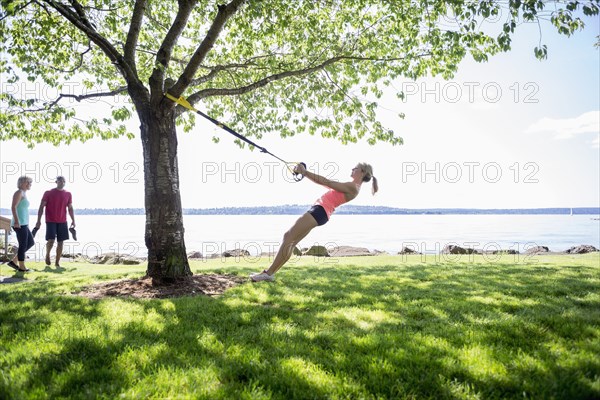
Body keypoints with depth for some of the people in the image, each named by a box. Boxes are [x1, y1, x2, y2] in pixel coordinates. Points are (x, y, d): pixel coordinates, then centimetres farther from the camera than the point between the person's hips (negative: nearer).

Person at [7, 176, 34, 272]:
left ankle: (13, 261, 16)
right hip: (19, 224, -10)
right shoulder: (19, 192, -10)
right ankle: (22, 267, 6)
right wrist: (16, 221, -26)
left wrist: (27, 224, 24)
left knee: (30, 243, 14)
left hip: (23, 224, 10)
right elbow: (13, 207, -19)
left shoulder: (24, 194, 18)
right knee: (23, 245, -3)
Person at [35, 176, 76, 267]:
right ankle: (47, 254, 17)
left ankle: (57, 262, 11)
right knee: (51, 240, -13)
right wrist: (39, 220, -7)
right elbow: (41, 207, -1)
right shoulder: (48, 193, -1)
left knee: (60, 242, 2)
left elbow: (70, 208, 12)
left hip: (62, 222, 3)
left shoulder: (68, 194, 7)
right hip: (51, 221, -3)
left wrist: (73, 220, 5)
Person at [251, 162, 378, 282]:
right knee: (289, 239, 7)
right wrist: (305, 172, 13)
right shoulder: (351, 186, 21)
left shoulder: (352, 187, -9)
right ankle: (270, 273, 6)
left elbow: (326, 182, -13)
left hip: (319, 211, -10)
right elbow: (328, 183, 21)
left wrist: (304, 172, -12)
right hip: (318, 210, 10)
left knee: (288, 238, -12)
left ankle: (268, 273, -10)